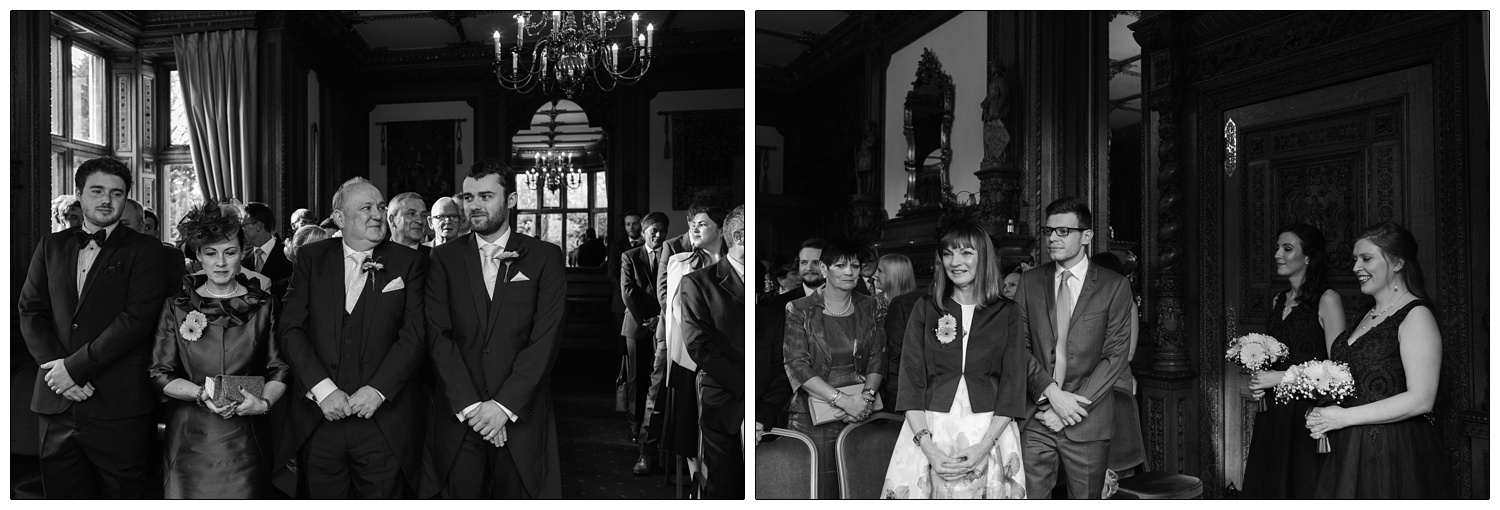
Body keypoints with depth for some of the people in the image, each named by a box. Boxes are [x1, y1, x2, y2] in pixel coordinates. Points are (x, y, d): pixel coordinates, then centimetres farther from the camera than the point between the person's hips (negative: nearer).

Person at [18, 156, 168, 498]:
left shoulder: (143, 251, 0)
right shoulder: (52, 246, 14)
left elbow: (137, 318, -11)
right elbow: (30, 310, 8)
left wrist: (76, 366, -14)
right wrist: (58, 369, -7)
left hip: (118, 406, -4)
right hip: (56, 403, 4)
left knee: (121, 495, 2)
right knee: (62, 495, 11)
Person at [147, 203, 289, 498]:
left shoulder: (263, 306, 5)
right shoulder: (177, 307, 5)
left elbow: (280, 369, 2)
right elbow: (160, 374, 2)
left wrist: (264, 401, -17)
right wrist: (202, 394, -15)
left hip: (246, 439, 0)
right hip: (189, 438, 0)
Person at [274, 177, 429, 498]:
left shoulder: (409, 263, 3)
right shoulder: (311, 258, 7)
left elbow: (415, 336, -5)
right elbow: (291, 330, -1)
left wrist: (377, 390, -15)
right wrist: (322, 389, -12)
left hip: (383, 423, -1)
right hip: (317, 420, 1)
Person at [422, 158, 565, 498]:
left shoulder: (544, 257, 3)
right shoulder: (444, 258, 8)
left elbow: (546, 338, -5)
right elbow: (439, 336, -1)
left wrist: (505, 404, -13)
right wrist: (469, 405, -12)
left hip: (521, 415, -1)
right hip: (457, 417, 1)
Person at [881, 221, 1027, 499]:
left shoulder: (1007, 313, 3)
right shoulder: (926, 309, 5)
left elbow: (1013, 385, -2)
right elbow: (911, 381, -2)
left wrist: (984, 446, -14)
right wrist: (928, 448, -13)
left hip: (991, 431, 0)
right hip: (929, 430, 1)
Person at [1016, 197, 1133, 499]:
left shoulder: (1115, 286, 1)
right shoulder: (1030, 282, 8)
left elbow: (1116, 355, -5)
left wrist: (1075, 405, -12)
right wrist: (1052, 393, -12)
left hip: (1088, 421, -1)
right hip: (1036, 419, 2)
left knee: (1086, 500, 6)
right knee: (1030, 498, 1)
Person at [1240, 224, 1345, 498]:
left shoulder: (1327, 299, -8)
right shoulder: (1279, 301, 14)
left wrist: (1282, 377, -14)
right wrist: (1260, 378, 5)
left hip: (1308, 413, -6)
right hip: (1274, 413, 6)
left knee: (1302, 485, 0)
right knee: (1268, 484, 8)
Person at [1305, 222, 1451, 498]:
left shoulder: (1416, 316, -11)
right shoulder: (1367, 316, 14)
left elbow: (1421, 400, -19)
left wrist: (1343, 417, -17)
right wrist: (1325, 414, 1)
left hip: (1394, 456, -7)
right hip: (1350, 451, 7)